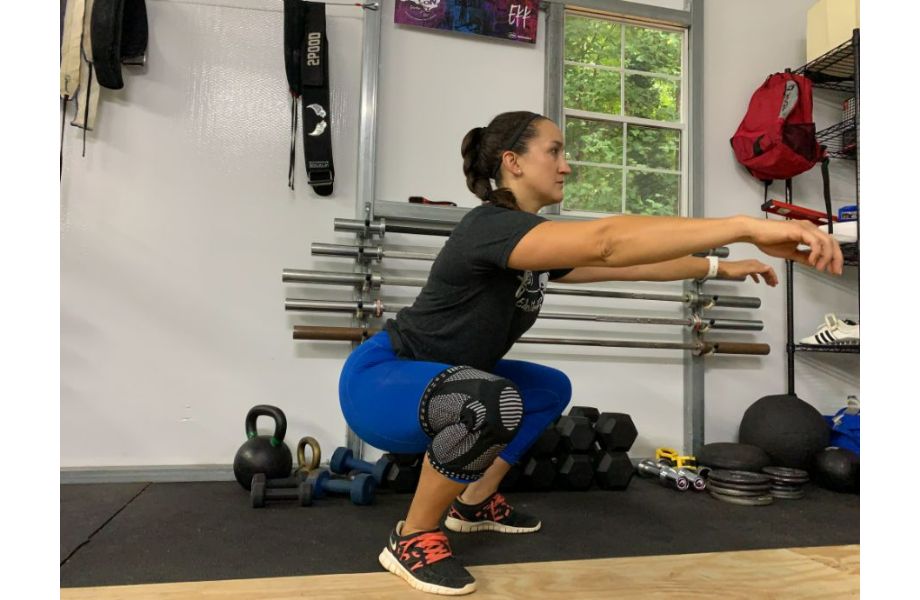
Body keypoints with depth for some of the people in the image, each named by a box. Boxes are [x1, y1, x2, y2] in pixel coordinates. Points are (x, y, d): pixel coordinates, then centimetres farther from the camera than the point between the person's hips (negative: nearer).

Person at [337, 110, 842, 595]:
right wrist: (749, 227, -44)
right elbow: (607, 242, -41)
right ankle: (412, 538, -13)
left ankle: (474, 503, 23)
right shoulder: (491, 226, -26)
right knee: (492, 403, -38)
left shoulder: (533, 246, 4)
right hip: (379, 381, -10)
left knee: (550, 389, 18)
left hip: (441, 380, 10)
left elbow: (626, 265, 9)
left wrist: (722, 267, 9)